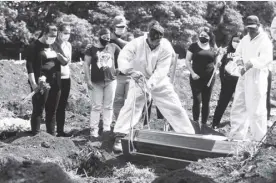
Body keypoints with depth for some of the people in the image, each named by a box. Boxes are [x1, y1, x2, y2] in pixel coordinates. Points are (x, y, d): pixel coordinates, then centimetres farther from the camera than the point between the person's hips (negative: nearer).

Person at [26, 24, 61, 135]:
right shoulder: (35, 47, -5)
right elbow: (30, 66, -12)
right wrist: (33, 83, -18)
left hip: (55, 83, 6)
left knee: (52, 111, 11)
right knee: (38, 110, -2)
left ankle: (51, 135, 18)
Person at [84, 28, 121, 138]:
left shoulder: (113, 47, 4)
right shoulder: (92, 49, 0)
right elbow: (86, 64, -1)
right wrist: (88, 80, -7)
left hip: (111, 80, 2)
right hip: (96, 82, -2)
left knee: (109, 106, 5)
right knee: (96, 106, -2)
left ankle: (107, 128, 12)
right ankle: (94, 129, 2)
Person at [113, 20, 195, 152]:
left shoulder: (166, 47, -21)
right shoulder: (137, 43, -22)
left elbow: (161, 70, -26)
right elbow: (122, 58, -32)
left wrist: (150, 83, -40)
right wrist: (131, 71, -50)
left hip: (159, 82, 1)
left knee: (175, 108, -1)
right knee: (130, 107, -11)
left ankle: (189, 136, 10)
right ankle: (119, 137, -3)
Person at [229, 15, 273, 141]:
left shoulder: (264, 41, -9)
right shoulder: (245, 39, 14)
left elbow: (266, 59, -23)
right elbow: (237, 54, 20)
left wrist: (251, 63, -40)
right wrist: (238, 60, -5)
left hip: (257, 79, -7)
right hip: (243, 78, 7)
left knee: (256, 110, -3)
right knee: (238, 108, 10)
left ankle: (258, 140, 6)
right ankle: (236, 137, 20)